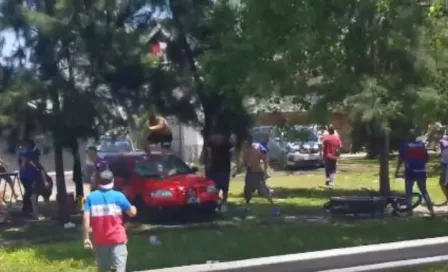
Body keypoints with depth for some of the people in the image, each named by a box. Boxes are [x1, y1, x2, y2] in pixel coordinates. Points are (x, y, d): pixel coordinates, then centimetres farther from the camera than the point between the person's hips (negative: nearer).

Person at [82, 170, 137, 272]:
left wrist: (86, 238, -4)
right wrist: (133, 208, 27)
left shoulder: (91, 197, 1)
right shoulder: (118, 196, -4)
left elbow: (86, 218, -7)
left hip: (99, 240, 3)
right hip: (117, 238, -3)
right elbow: (132, 212, 4)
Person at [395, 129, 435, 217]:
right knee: (424, 191, 14)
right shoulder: (422, 145, 8)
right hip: (421, 171, 4)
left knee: (409, 192, 6)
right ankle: (431, 209, 3)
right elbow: (427, 158, 12)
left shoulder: (404, 145, -3)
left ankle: (410, 211, 1)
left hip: (410, 172, -3)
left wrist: (397, 170, -2)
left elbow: (401, 159, -8)